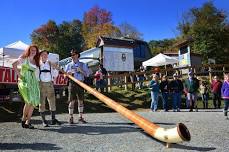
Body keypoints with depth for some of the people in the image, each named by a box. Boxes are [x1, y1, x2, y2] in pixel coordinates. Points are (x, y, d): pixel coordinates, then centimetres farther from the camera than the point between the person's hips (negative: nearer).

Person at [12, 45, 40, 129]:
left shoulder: (36, 62, 18)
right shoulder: (24, 59, 2)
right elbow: (14, 64, -9)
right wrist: (19, 75, -12)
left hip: (33, 83, 6)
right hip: (24, 82, -6)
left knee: (34, 103, 2)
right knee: (29, 101, -18)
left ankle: (28, 122, 13)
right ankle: (23, 119, 1)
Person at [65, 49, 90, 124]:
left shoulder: (83, 65, 11)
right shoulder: (69, 65, 12)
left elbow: (87, 74, 3)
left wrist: (81, 70, -12)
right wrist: (68, 73, -12)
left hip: (80, 84, 1)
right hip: (72, 84, 0)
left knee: (81, 101, 4)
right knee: (72, 101, -2)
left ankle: (80, 117, 13)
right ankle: (71, 118, 7)